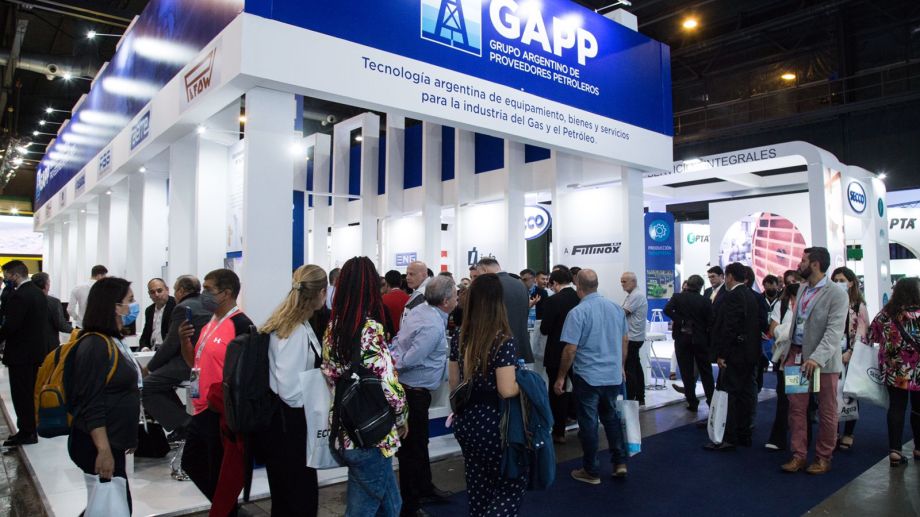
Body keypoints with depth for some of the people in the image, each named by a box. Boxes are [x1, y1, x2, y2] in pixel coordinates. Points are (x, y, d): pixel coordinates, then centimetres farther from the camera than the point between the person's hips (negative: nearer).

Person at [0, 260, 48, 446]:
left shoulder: (18, 296, -19)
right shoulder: (39, 293, 9)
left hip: (20, 354, -9)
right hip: (36, 351, 9)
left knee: (21, 394, 1)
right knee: (30, 393, 16)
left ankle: (26, 433, 7)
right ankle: (30, 428, 25)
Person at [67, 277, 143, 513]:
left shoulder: (114, 341, 10)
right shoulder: (95, 345, -19)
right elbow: (90, 405, -22)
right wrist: (103, 450, -23)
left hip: (112, 441, 9)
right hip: (98, 445, -9)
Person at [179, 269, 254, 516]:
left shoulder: (241, 325, -18)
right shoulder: (209, 324, 10)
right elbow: (194, 362, 19)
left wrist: (221, 399, -22)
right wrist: (184, 339, 2)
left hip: (222, 414, -10)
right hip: (202, 410, 10)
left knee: (220, 474, 5)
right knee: (191, 463, 22)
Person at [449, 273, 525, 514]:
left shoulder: (460, 338, 1)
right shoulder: (504, 340, -18)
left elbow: (454, 383, 9)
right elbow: (506, 390, -22)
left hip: (466, 422, 6)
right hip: (492, 424, -6)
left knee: (478, 486, 20)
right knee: (512, 485, 11)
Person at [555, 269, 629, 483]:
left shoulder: (577, 312, -17)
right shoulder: (616, 308, 1)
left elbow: (570, 349, -17)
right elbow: (625, 340, 10)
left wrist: (560, 377, -7)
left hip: (587, 377, -5)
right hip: (613, 375, 5)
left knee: (589, 423, 7)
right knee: (611, 417, 22)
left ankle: (591, 471, 17)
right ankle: (620, 462, 22)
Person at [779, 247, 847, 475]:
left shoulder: (836, 294, -10)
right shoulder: (801, 289, 11)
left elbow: (834, 331, -18)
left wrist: (817, 358, -27)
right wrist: (789, 353, 7)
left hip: (823, 360, -5)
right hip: (797, 355, 6)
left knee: (826, 412, 8)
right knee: (796, 408, 6)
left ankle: (823, 457, 21)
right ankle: (799, 455, 15)